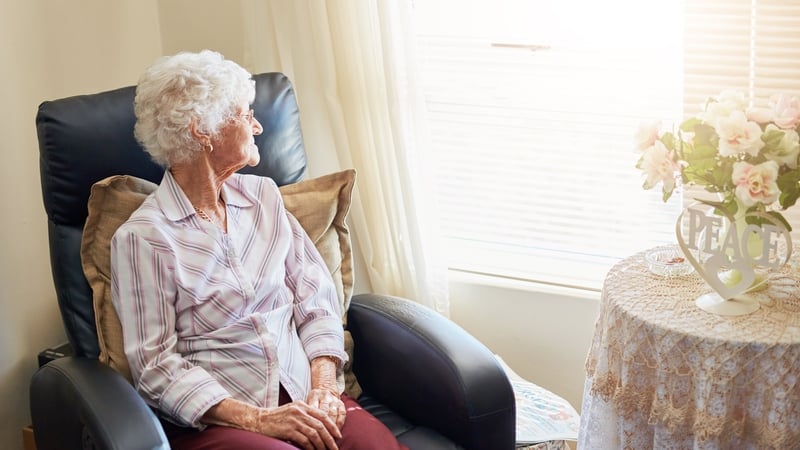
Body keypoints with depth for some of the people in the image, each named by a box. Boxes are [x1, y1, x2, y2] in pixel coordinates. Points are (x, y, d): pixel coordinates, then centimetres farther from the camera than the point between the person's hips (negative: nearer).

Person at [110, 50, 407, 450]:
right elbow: (156, 367, -8)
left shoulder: (263, 196, 11)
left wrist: (323, 387, -7)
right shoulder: (142, 237, -5)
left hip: (301, 398, 4)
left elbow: (317, 301, 9)